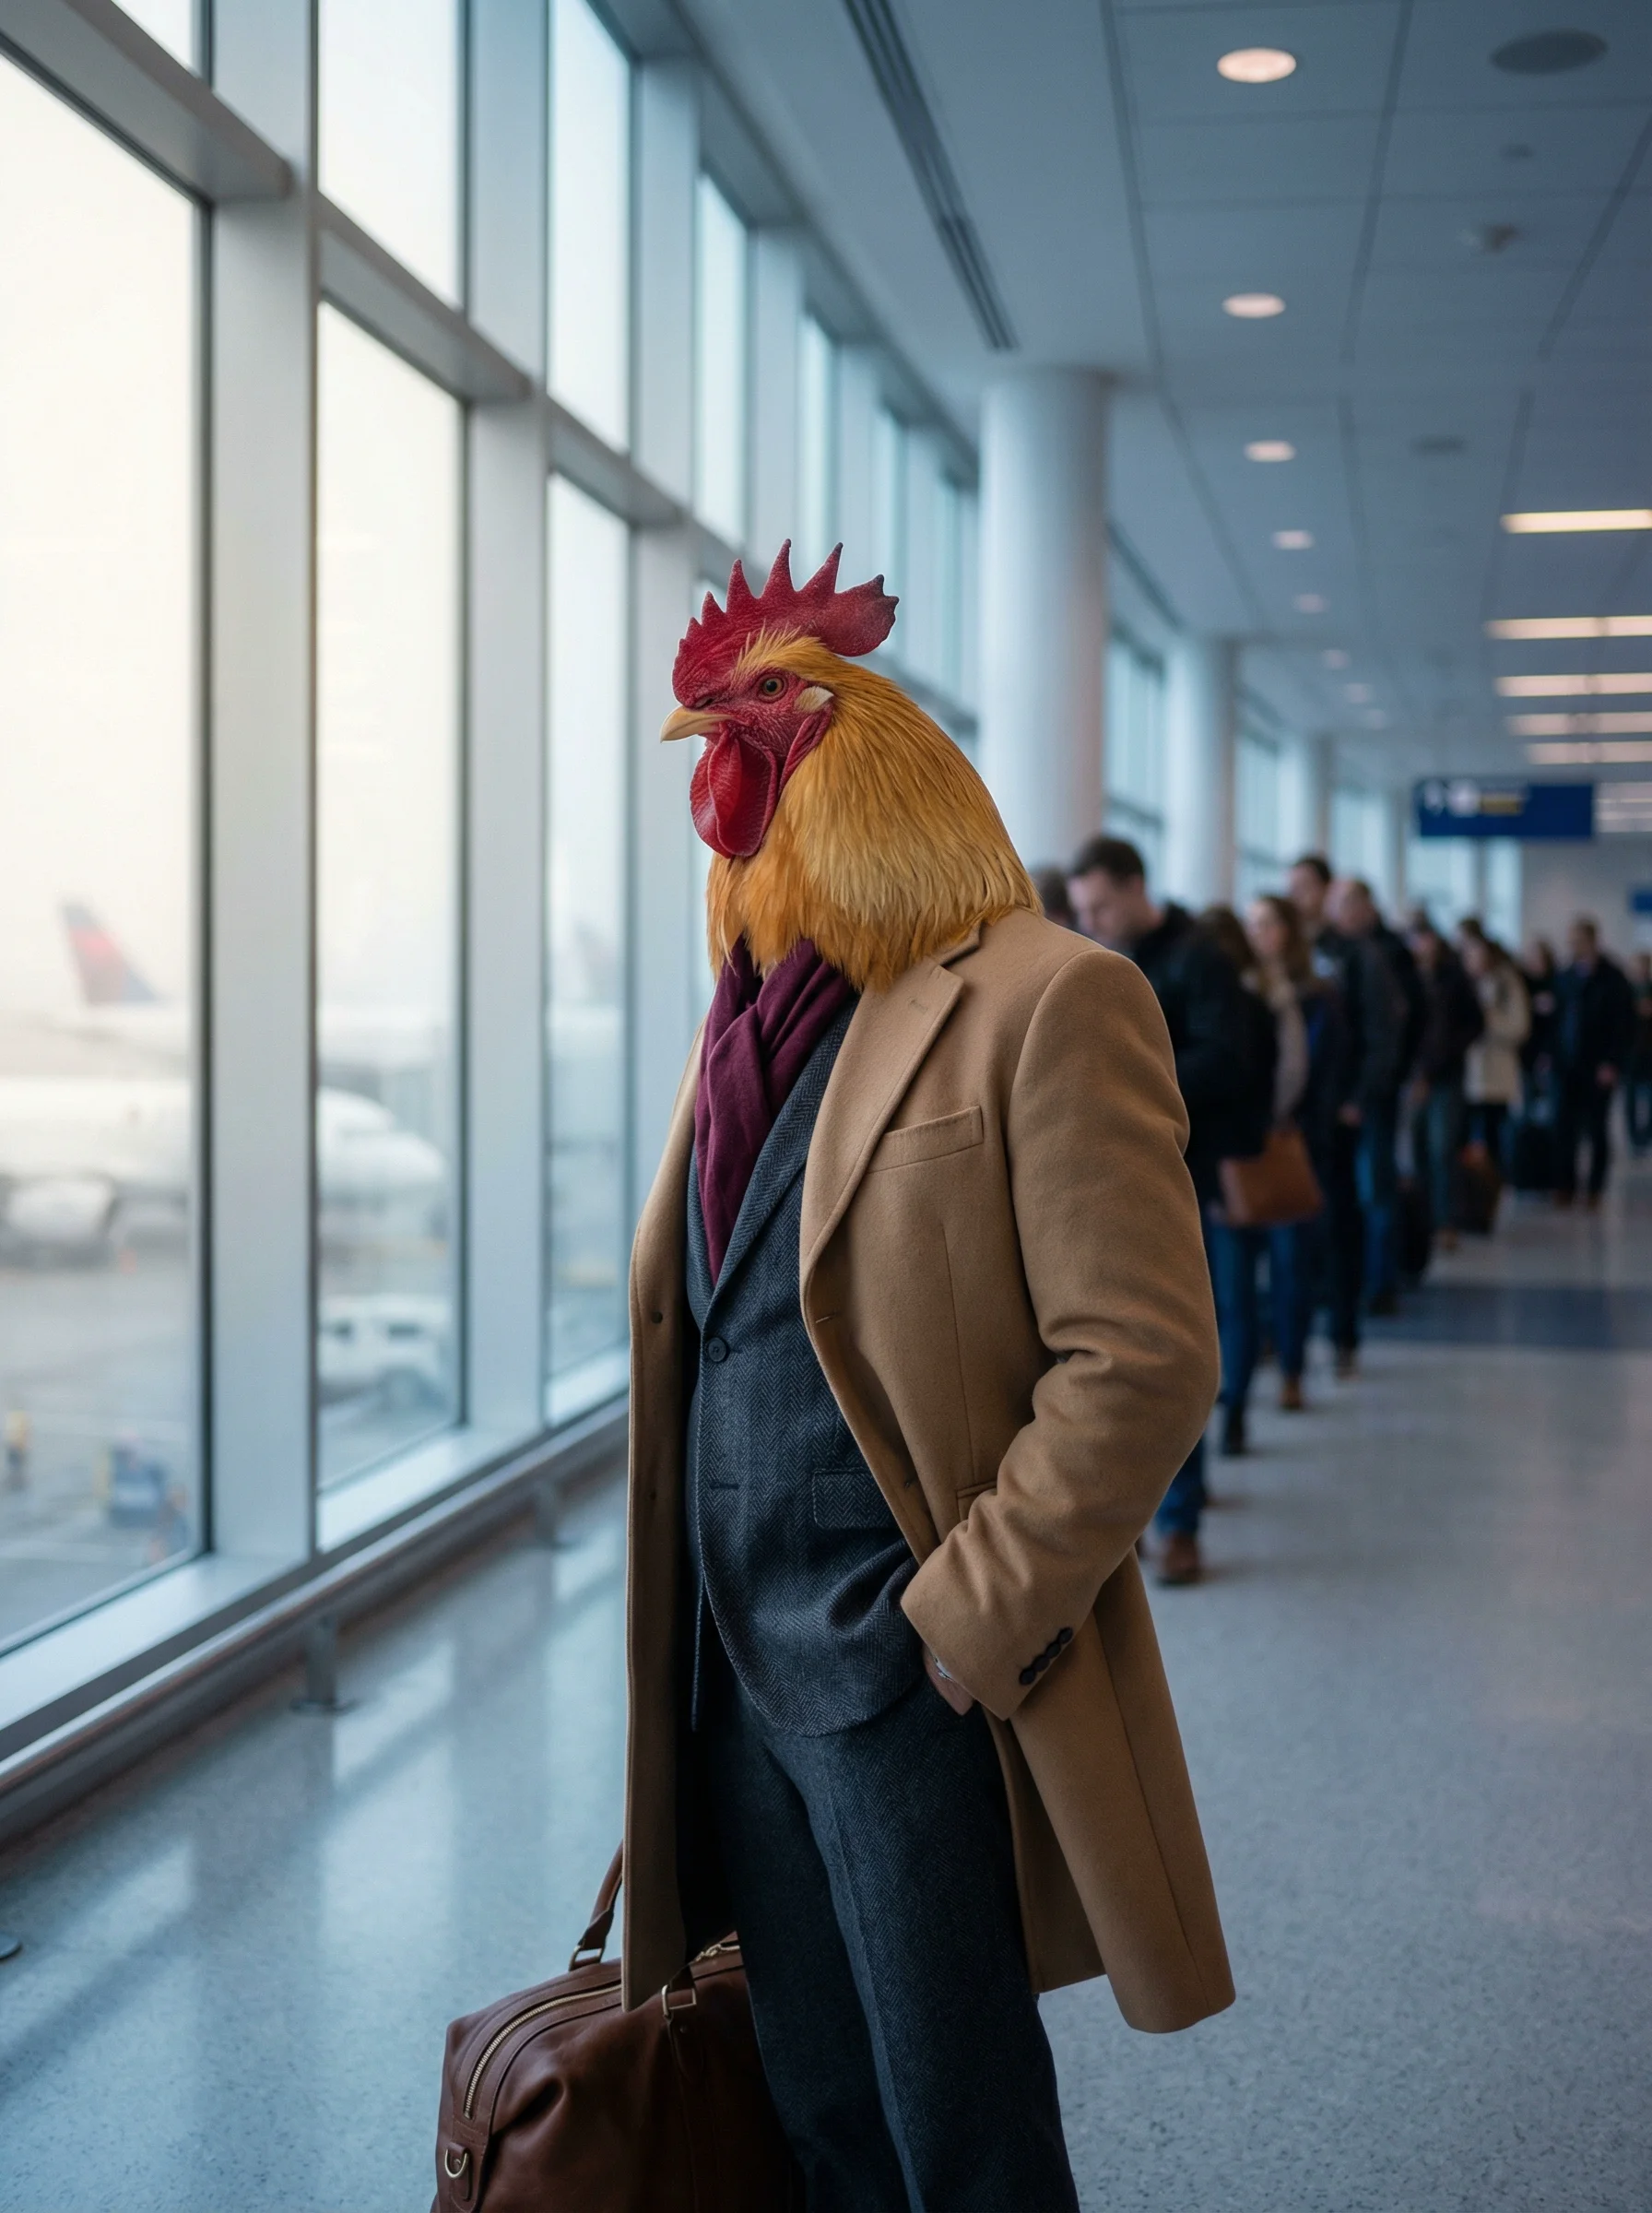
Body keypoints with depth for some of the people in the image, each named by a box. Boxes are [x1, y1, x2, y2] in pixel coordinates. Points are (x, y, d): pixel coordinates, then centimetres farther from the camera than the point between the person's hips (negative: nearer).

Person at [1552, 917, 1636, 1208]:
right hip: (1566, 1065, 4)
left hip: (1598, 1069, -4)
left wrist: (1614, 1064, -13)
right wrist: (1551, 1055, 4)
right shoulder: (1565, 977, 10)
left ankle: (1596, 1189, 10)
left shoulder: (1612, 979, -4)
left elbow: (1625, 1026, -6)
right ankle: (1565, 1186, 4)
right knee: (1564, 1128, -2)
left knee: (1597, 1129, 2)